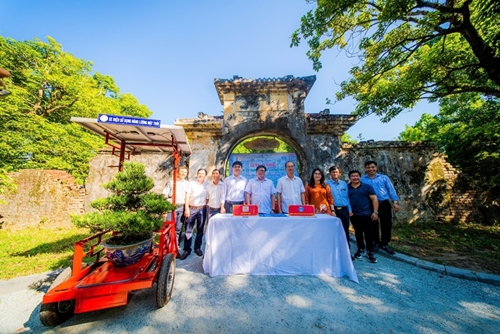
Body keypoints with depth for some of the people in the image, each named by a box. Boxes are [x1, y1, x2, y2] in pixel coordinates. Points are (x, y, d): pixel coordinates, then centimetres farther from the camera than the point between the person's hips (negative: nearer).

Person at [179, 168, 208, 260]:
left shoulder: (207, 185, 4)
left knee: (200, 229, 10)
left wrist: (207, 209, 0)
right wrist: (186, 208, -8)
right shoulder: (192, 183, 1)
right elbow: (187, 196, -1)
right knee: (188, 230, 3)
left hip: (202, 209, 1)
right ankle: (187, 249, 15)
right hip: (191, 208, -1)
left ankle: (197, 247, 25)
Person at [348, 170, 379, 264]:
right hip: (354, 215, 2)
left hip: (366, 214, -1)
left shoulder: (367, 187, 0)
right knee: (358, 233, 15)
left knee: (369, 233, 2)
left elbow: (374, 199, -3)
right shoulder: (346, 188, 1)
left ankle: (370, 252, 17)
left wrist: (375, 212, -10)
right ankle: (360, 249, 30)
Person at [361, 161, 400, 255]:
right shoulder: (362, 180, 0)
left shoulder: (383, 177, 5)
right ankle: (376, 242, 30)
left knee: (387, 224, 6)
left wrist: (395, 202, -4)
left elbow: (391, 189, 4)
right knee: (373, 225, 12)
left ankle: (385, 243, 25)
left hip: (384, 204, 1)